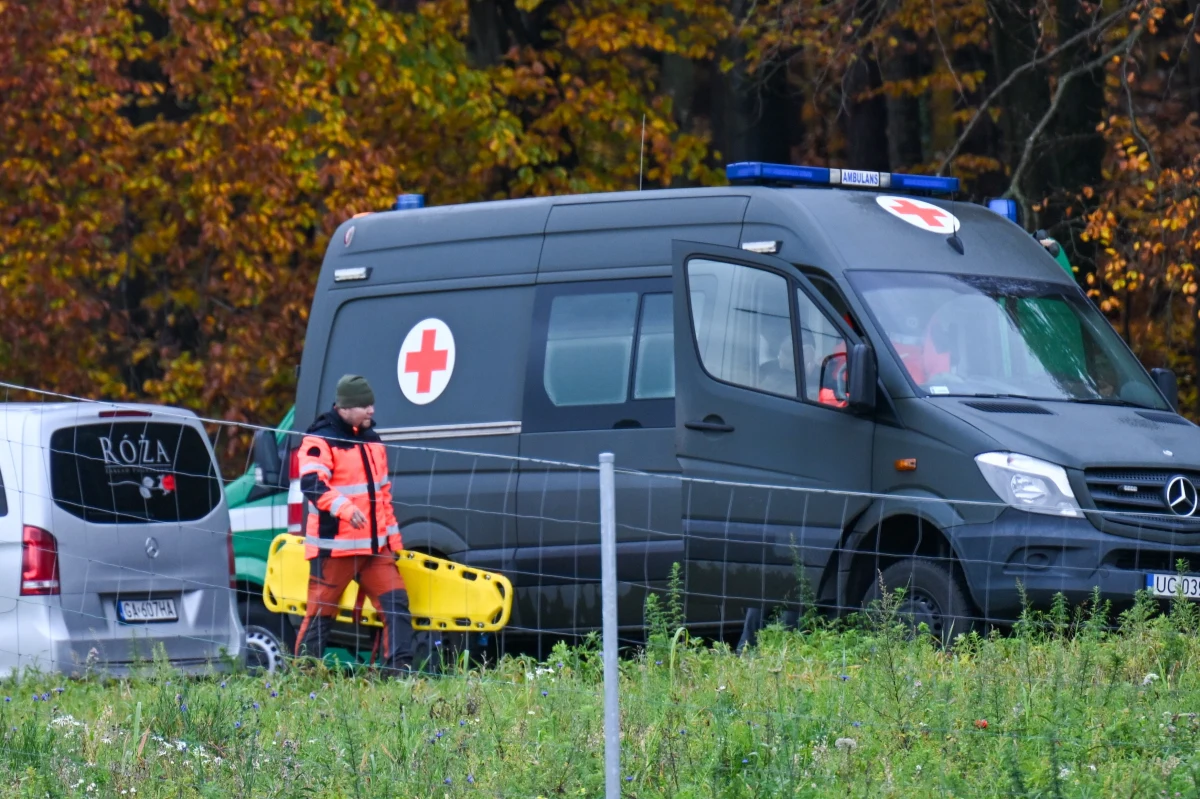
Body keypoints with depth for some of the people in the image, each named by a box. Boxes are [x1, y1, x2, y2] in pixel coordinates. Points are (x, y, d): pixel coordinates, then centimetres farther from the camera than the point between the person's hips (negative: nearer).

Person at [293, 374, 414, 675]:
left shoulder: (372, 440, 16)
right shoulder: (320, 441, -9)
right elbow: (312, 484, -25)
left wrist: (393, 539, 21)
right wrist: (344, 508, -39)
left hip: (375, 547, 7)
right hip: (334, 546, -7)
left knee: (396, 604, -3)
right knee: (321, 612, -2)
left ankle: (399, 669, -2)